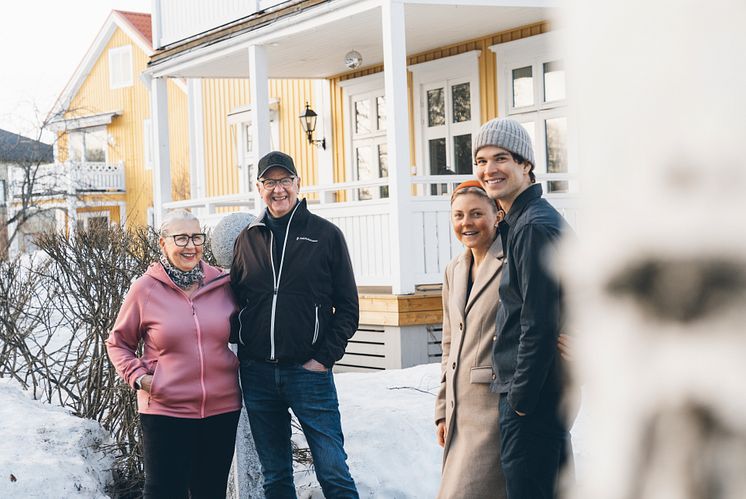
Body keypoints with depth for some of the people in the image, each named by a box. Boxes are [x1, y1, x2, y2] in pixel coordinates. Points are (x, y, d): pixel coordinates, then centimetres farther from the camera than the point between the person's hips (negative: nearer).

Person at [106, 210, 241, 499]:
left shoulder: (222, 284, 2)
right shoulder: (145, 288, -5)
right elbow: (118, 343, 6)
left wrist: (238, 367, 5)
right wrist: (138, 376, -6)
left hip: (222, 410, 3)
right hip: (164, 410, -3)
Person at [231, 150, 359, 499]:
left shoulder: (326, 235, 1)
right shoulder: (247, 239, 9)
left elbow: (348, 307, 1)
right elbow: (234, 300, 16)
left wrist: (325, 357, -8)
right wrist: (244, 348, 1)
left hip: (309, 372, -3)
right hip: (257, 374, 3)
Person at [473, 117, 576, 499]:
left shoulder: (534, 227, -16)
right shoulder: (519, 222, 16)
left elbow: (540, 325, -21)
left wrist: (520, 400, -17)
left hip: (533, 396, -11)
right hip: (545, 392, 11)